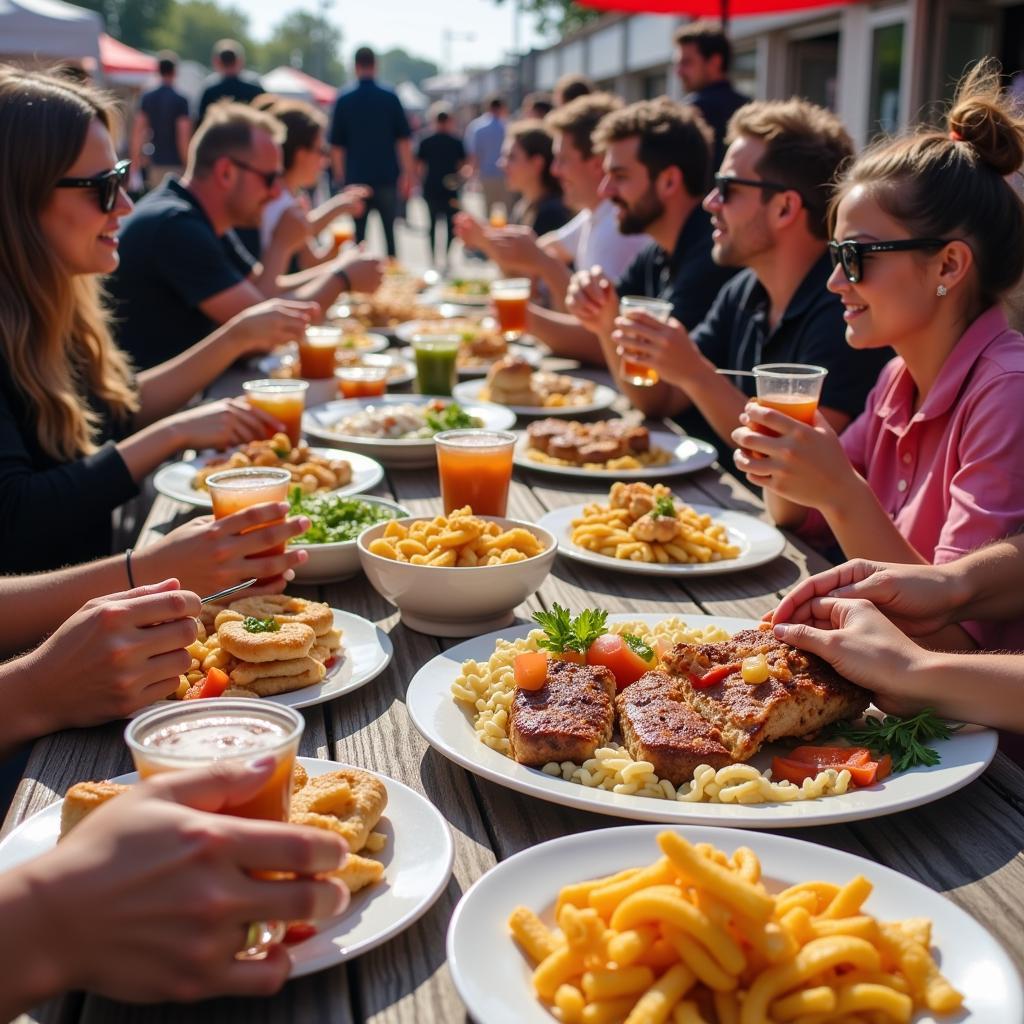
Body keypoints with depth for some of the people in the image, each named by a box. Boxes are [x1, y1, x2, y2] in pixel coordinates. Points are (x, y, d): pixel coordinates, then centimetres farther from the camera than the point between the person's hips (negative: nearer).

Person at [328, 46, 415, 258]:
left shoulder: (344, 100, 1)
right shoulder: (390, 97, 0)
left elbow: (336, 144, 4)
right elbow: (404, 139, -1)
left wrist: (339, 176, 13)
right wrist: (407, 173, 3)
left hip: (356, 177, 0)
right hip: (387, 177, 0)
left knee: (359, 233, 6)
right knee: (390, 230, 8)